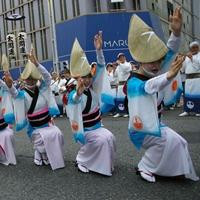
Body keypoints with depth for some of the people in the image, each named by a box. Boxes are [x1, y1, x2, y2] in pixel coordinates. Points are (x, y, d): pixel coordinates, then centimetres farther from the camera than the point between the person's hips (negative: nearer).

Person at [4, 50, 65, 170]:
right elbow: (15, 94, -31)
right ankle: (40, 155, 6)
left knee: (57, 134, -19)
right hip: (35, 128, -3)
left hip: (48, 123, 3)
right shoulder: (23, 94, -9)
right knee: (45, 138, -25)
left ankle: (55, 156, 7)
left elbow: (48, 77, -20)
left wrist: (36, 63, -35)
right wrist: (10, 85, -55)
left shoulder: (42, 89, -3)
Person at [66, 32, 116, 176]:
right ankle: (82, 160, -2)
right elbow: (74, 101, -47)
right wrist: (78, 94, -71)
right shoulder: (74, 94, -21)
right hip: (85, 130, -5)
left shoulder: (93, 87, -4)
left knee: (110, 137, -18)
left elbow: (100, 69, -13)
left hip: (97, 126, 5)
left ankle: (106, 163, 5)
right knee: (102, 139, -25)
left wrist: (99, 50, -27)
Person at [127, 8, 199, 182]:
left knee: (179, 142, 1)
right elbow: (149, 87, -48)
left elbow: (169, 53, -11)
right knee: (168, 140, -24)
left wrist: (176, 32, -29)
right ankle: (145, 168, -6)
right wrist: (169, 76, -68)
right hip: (141, 129, -8)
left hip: (155, 124, 8)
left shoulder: (152, 73, -1)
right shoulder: (134, 82, -24)